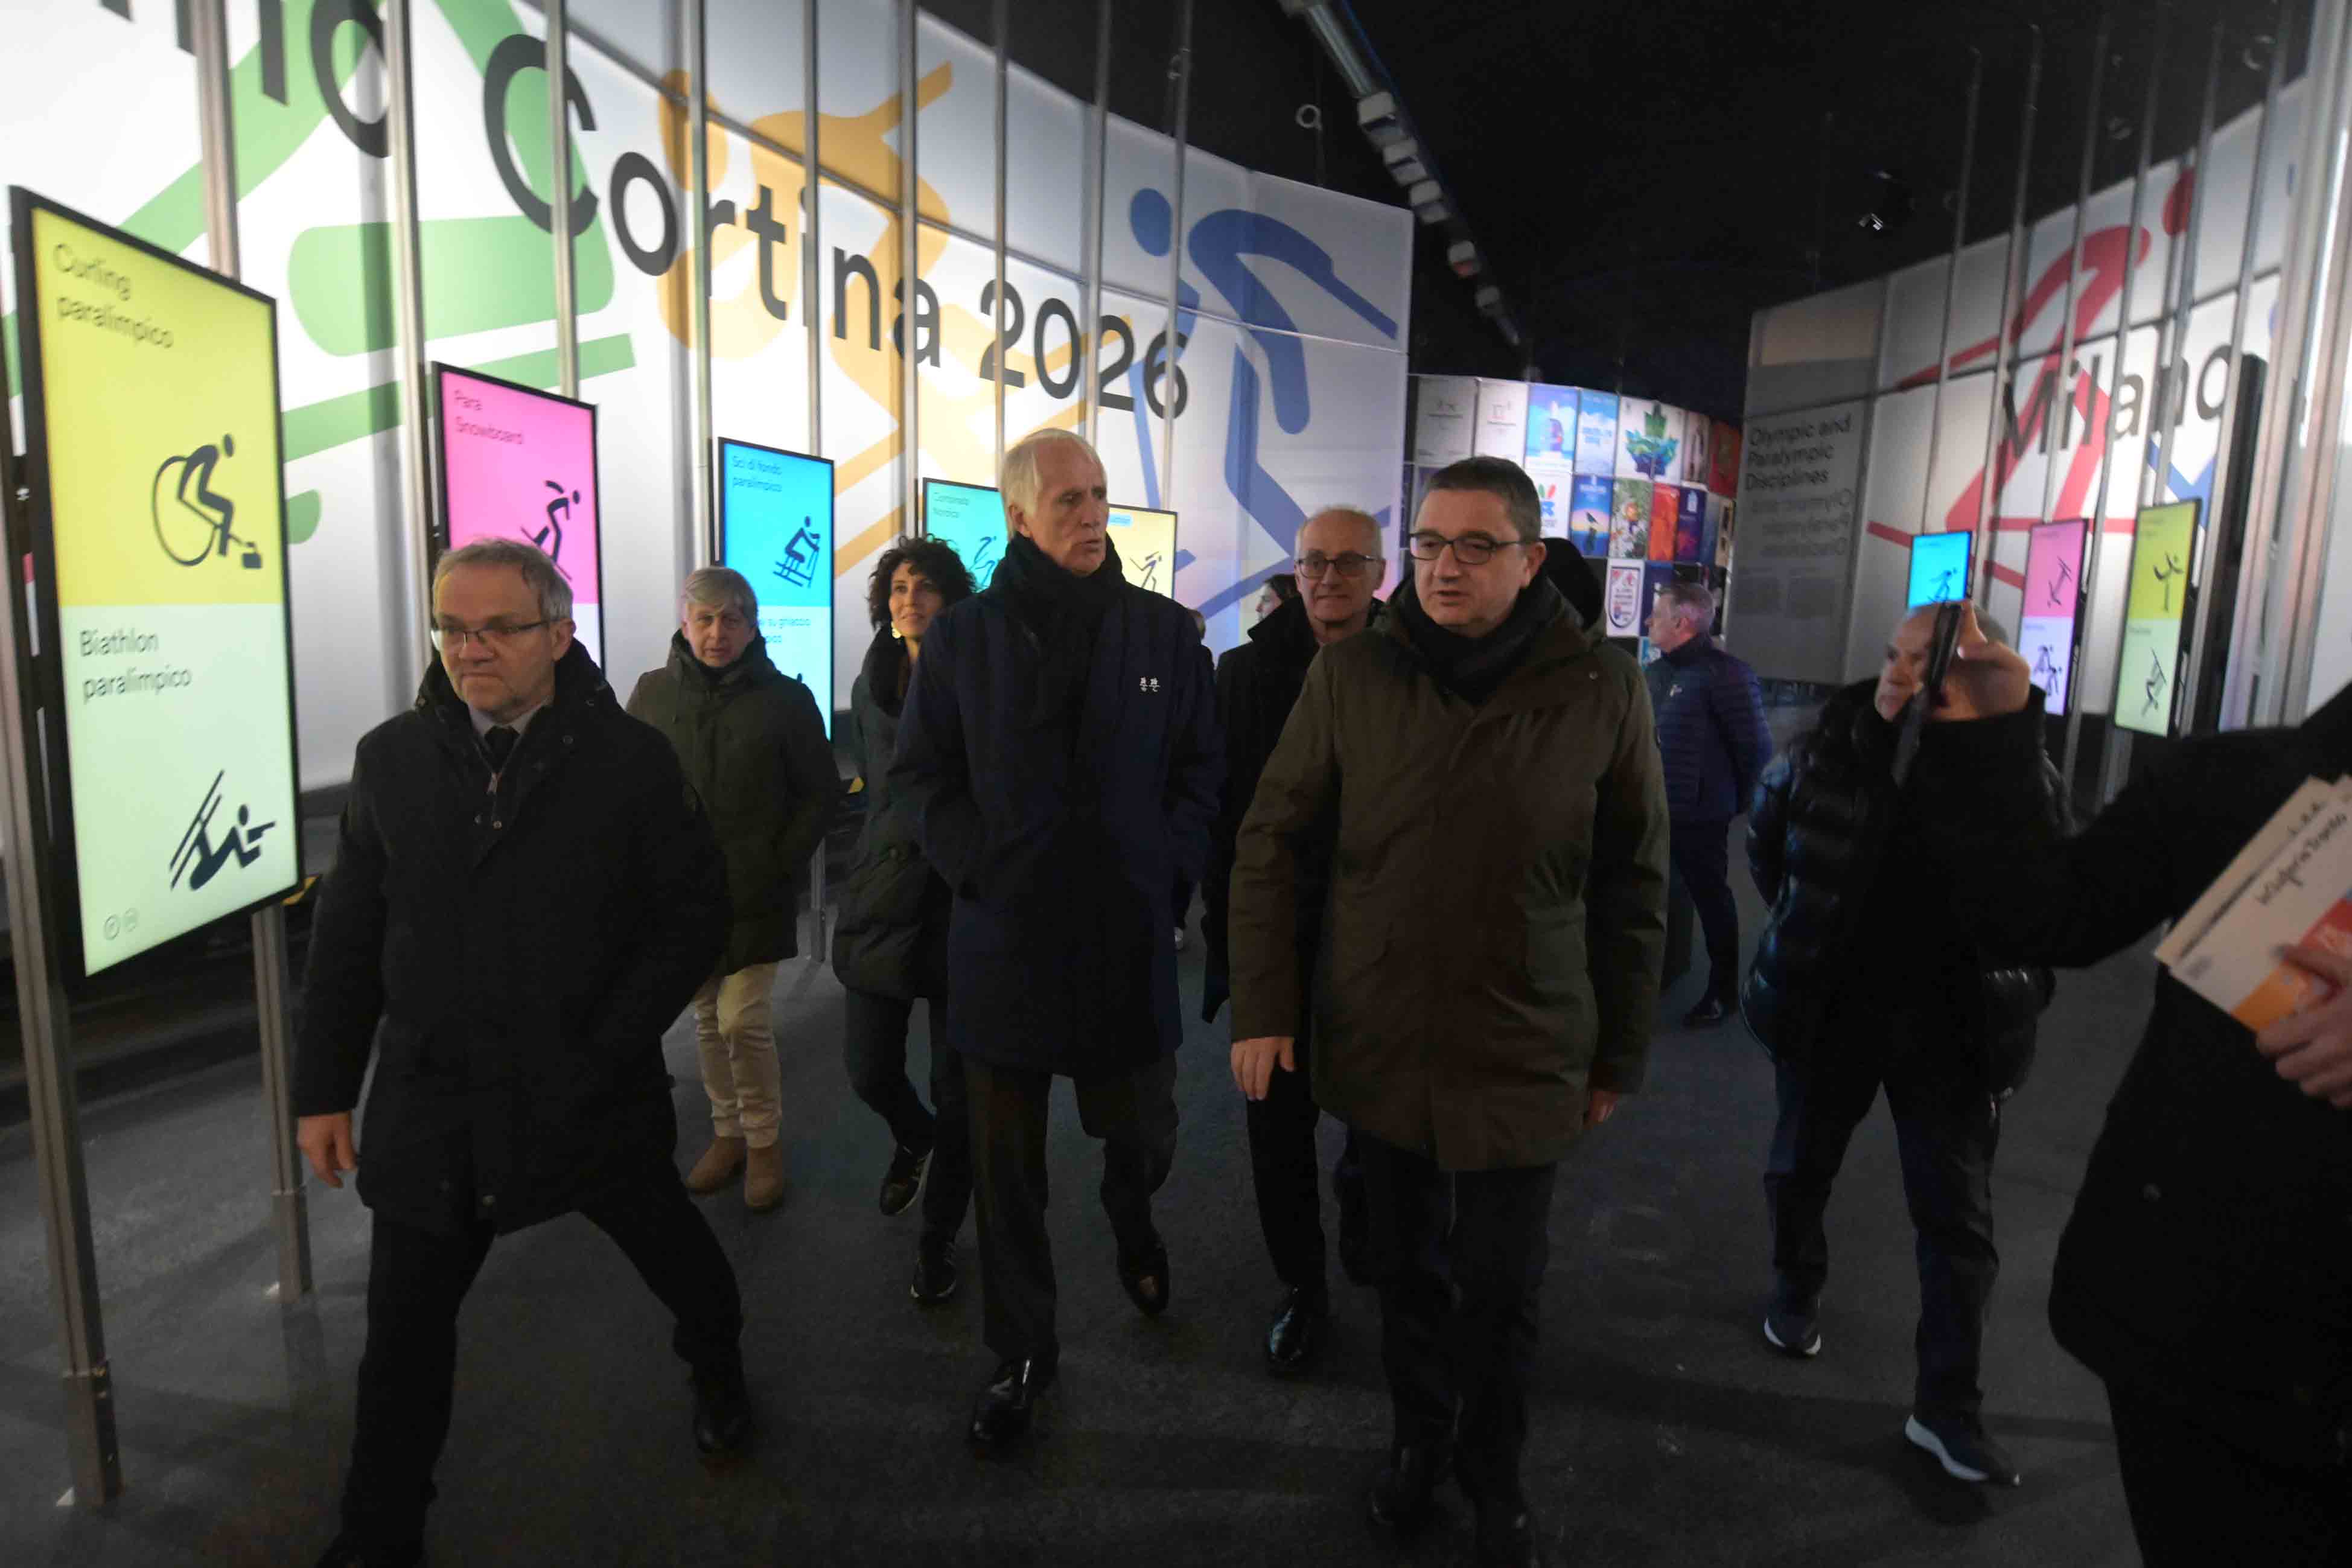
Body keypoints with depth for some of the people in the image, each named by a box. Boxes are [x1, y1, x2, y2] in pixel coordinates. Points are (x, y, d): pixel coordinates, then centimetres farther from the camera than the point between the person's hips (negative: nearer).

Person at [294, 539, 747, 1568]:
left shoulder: (632, 759, -9)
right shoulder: (391, 758, 1)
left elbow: (695, 914, -6)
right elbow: (348, 935, 6)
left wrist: (610, 1046, -12)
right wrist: (324, 1089, 5)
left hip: (590, 1093, -2)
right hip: (431, 1098, 2)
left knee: (673, 1251, 18)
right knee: (404, 1328, 11)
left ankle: (717, 1368, 50)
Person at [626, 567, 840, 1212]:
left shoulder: (785, 698, -4)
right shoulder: (653, 692, 3)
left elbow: (821, 795, 1)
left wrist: (779, 864, -6)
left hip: (754, 893, -3)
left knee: (744, 1021, -6)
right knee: (707, 1019, 11)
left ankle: (764, 1141, 14)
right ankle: (728, 1131, 28)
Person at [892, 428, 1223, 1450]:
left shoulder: (1165, 632, 2)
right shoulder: (963, 636, 1)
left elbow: (1200, 772, 7)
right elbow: (921, 774, 5)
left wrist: (1162, 867, -5)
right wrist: (979, 867, -7)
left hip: (1128, 941, 0)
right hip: (1004, 940, 0)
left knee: (1143, 1135, 11)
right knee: (1007, 1165, 10)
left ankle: (1132, 1220, 49)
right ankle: (1022, 1353, 31)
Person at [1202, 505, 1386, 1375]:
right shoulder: (1250, 671, -2)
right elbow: (1221, 807, -2)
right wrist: (1226, 930, -4)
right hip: (1278, 936, 1)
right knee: (1280, 1120, 9)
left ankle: (1358, 1185, 51)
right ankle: (1302, 1288, 30)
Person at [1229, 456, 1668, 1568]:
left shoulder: (1601, 689, -8)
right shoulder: (1349, 675, -6)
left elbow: (1633, 887, 0)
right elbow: (1269, 842, 0)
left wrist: (1619, 1052, 4)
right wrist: (1262, 1008, -4)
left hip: (1524, 1054, -1)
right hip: (1379, 1044, 1)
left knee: (1501, 1287, 12)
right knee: (1408, 1267, 16)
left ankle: (1492, 1472, 39)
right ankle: (1419, 1434, 43)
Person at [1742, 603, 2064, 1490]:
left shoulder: (2015, 771, -12)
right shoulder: (1830, 745, -7)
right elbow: (1767, 832, 10)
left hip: (1951, 1026, -1)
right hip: (1827, 1008, 2)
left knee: (1959, 1216, 7)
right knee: (1802, 1165, 19)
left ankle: (1948, 1406, 21)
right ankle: (1796, 1290, 46)